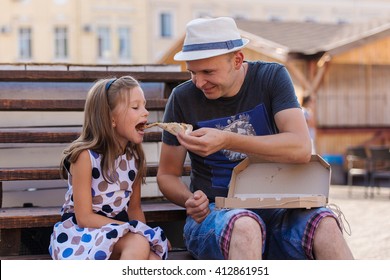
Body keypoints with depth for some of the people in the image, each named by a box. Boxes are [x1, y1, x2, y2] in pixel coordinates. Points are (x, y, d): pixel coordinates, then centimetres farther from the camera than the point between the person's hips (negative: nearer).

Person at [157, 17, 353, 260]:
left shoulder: (272, 77, 0)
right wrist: (190, 201, -14)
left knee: (324, 223, -32)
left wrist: (227, 141, -25)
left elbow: (302, 149, -16)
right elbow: (167, 175, 10)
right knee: (245, 225, -38)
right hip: (214, 213, -1)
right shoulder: (183, 98, 0)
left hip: (272, 210, 1)